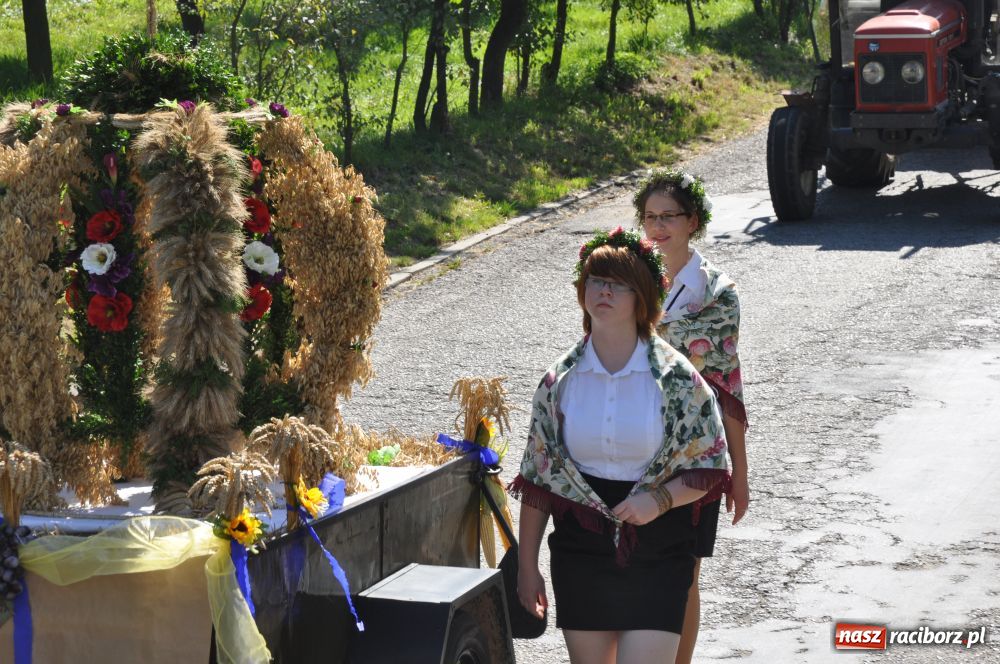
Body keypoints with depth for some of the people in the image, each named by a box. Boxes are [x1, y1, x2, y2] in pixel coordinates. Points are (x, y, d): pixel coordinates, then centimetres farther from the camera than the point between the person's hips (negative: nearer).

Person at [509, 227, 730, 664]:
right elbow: (536, 479, 6)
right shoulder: (560, 380, 0)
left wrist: (660, 499, -19)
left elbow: (711, 468, -1)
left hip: (658, 554, -3)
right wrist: (527, 567, 6)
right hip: (580, 553, 3)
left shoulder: (677, 378, -6)